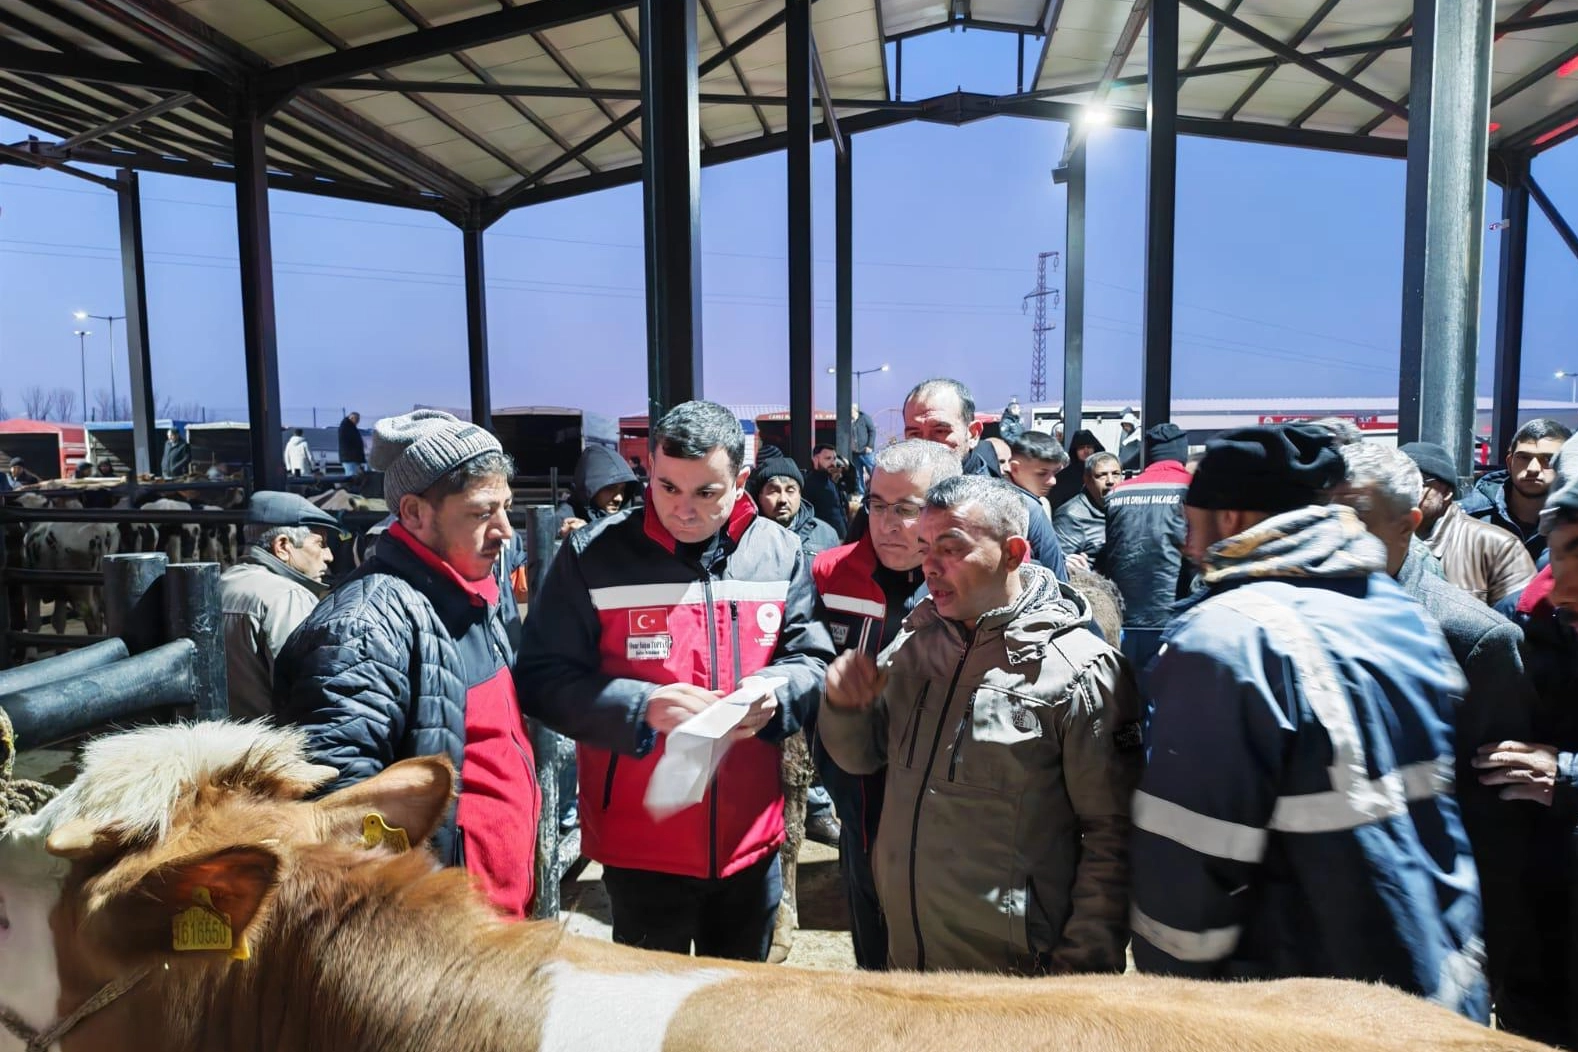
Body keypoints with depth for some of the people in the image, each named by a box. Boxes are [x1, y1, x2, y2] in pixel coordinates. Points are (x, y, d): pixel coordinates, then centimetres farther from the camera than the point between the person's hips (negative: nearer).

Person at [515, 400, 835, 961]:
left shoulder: (781, 552, -2)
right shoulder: (594, 554, -11)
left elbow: (812, 660, 4)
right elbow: (542, 679, -10)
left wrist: (774, 691, -19)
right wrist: (641, 708, -24)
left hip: (752, 837, 3)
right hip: (640, 843, -2)